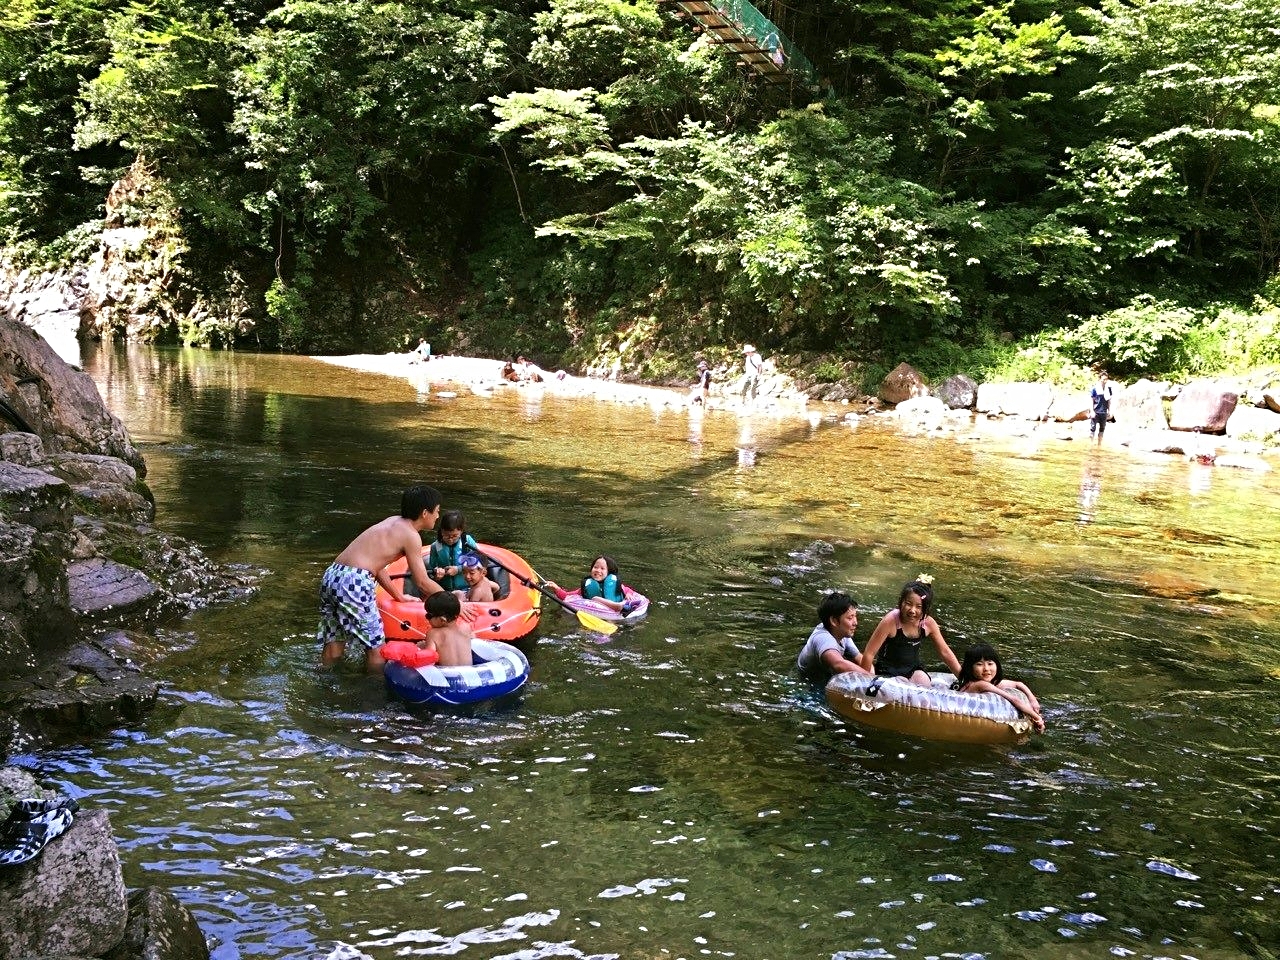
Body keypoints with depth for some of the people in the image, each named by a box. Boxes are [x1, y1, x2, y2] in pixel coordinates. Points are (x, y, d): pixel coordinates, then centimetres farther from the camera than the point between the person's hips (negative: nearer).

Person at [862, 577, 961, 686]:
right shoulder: (890, 621, -25)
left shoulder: (928, 623, -11)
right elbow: (869, 654, -20)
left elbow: (945, 652, 2)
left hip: (913, 669, 5)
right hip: (888, 671, -5)